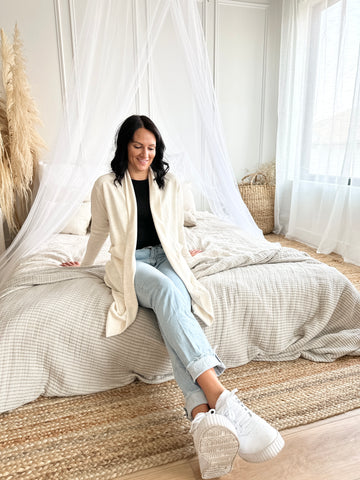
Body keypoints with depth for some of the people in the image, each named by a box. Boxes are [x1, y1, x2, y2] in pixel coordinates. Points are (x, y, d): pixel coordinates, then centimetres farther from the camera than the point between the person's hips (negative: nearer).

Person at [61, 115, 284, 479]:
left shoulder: (169, 184, 11)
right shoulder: (106, 186, 4)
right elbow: (99, 232, 18)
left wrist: (184, 254, 32)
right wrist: (84, 264, 28)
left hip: (166, 258, 3)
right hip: (130, 262, -2)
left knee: (173, 303, -34)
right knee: (167, 291, -38)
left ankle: (200, 414, -49)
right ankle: (220, 398, -52)